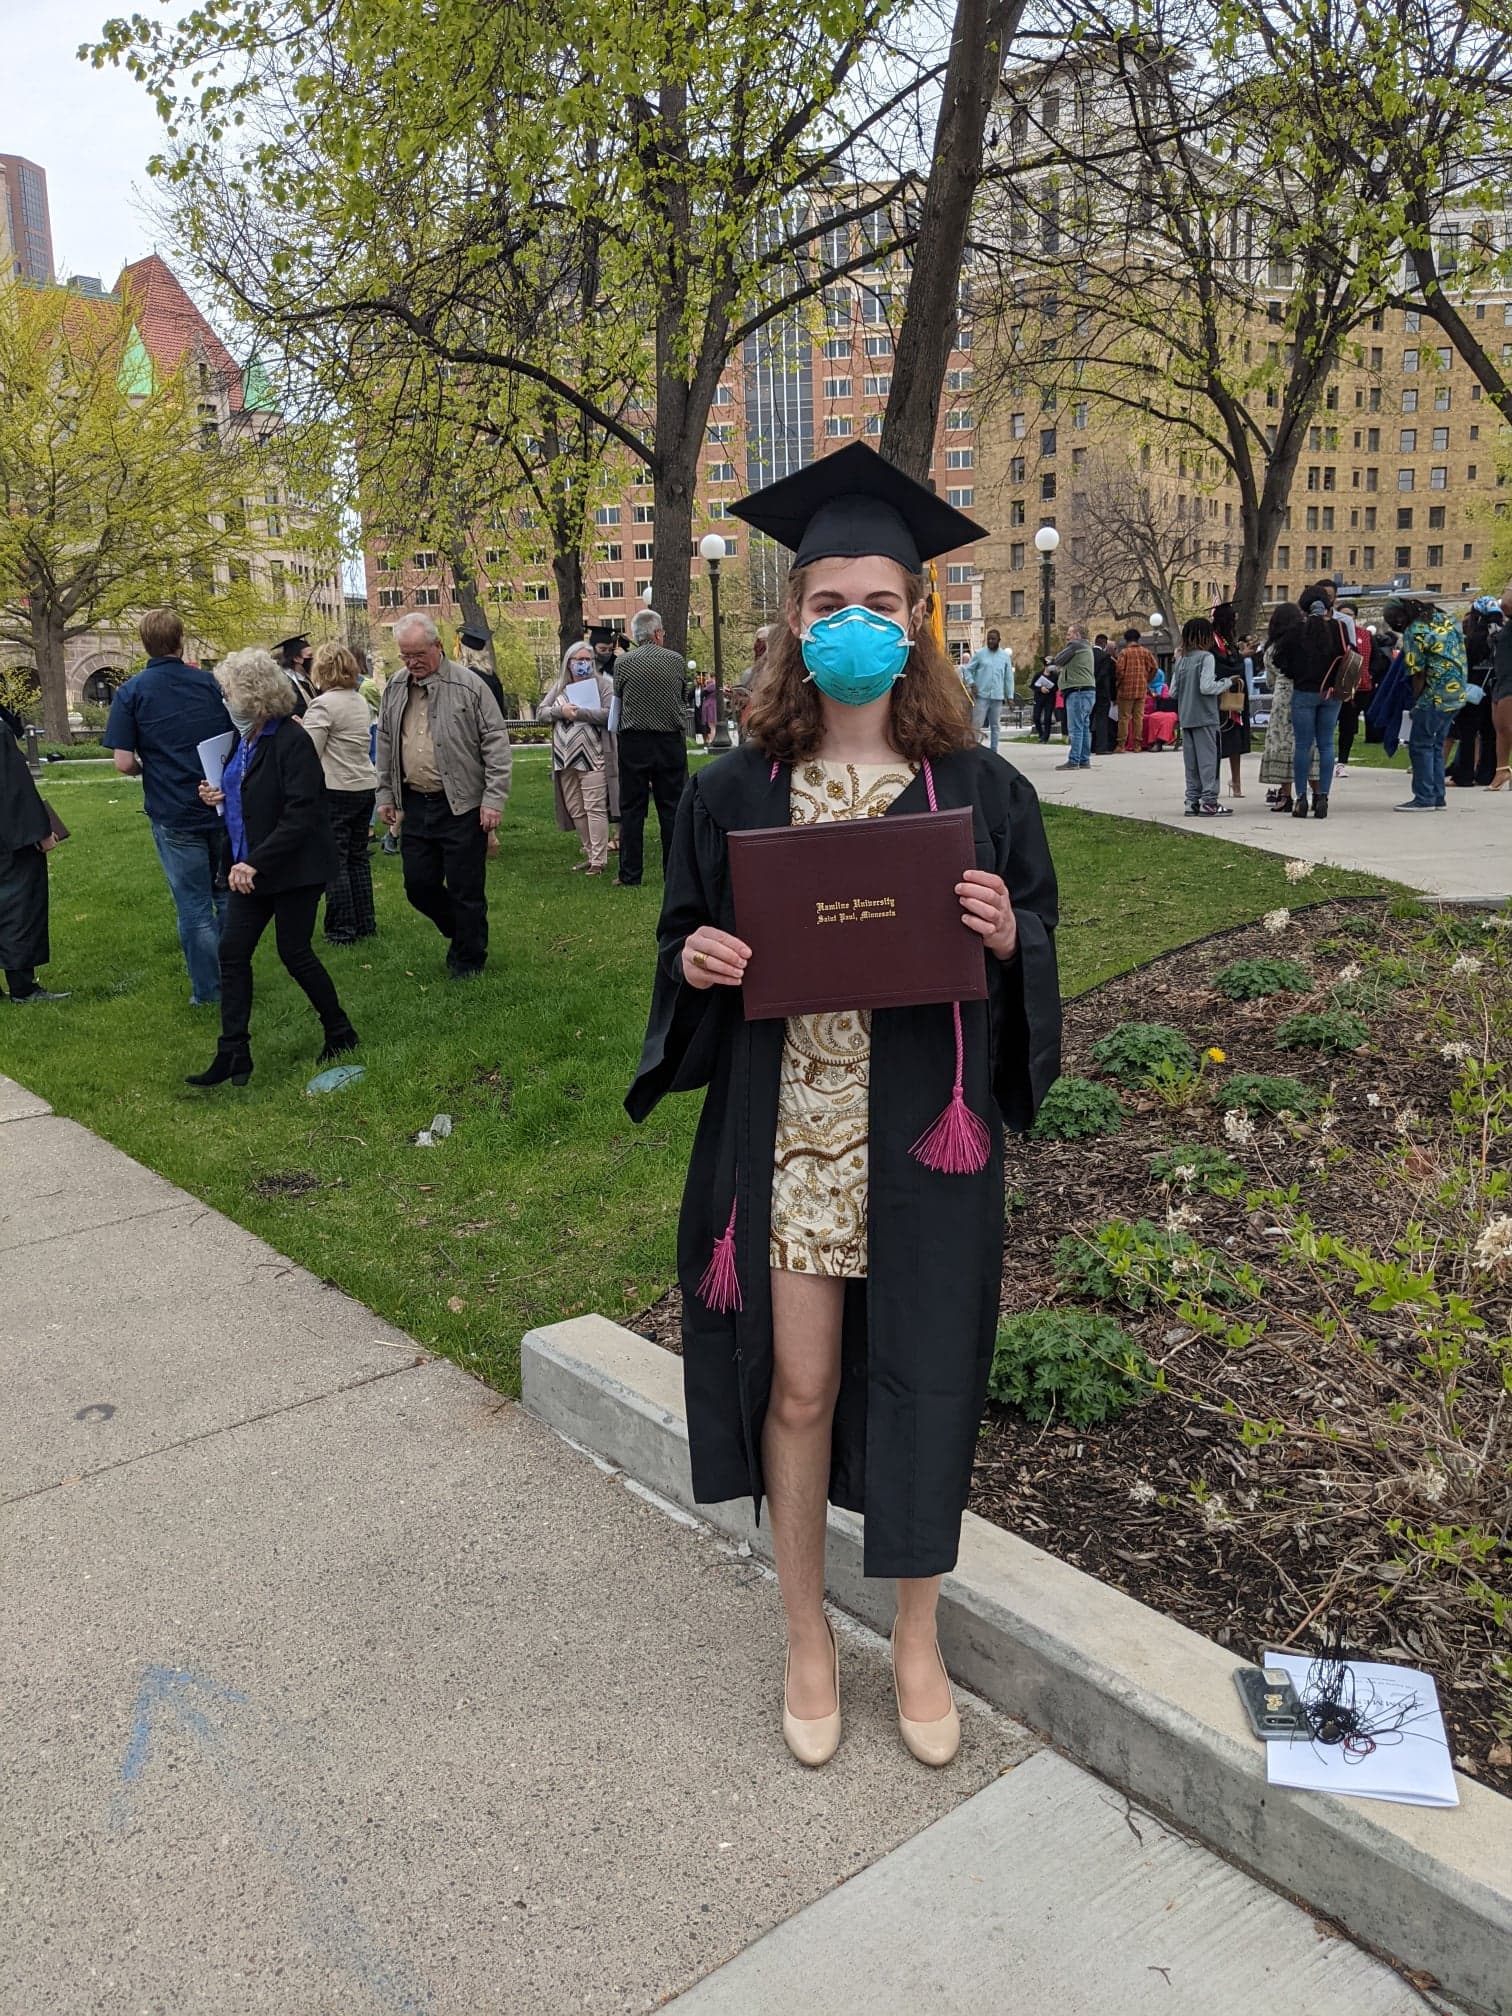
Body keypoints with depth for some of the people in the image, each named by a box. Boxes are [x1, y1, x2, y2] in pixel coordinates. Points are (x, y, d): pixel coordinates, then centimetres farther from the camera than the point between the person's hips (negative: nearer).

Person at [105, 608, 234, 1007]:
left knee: (194, 907, 6)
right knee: (229, 897, 16)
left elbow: (124, 763, -11)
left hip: (174, 815, -2)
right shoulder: (209, 682, 0)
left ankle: (208, 990, 13)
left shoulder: (131, 693, -6)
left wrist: (148, 769, 10)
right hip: (223, 808, 2)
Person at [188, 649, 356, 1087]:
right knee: (232, 953, 3)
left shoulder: (291, 741, -18)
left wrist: (256, 862, -25)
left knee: (294, 953, 1)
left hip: (294, 868, -8)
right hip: (249, 868, 8)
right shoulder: (244, 739, 9)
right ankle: (233, 1053, 7)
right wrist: (221, 797, 0)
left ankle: (340, 1031, 23)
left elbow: (301, 813, -24)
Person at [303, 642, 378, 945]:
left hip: (336, 790, -8)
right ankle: (365, 924, 20)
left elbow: (309, 753, -17)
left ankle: (342, 931, 3)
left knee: (335, 860, 0)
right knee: (358, 857, 15)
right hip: (365, 785, 8)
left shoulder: (322, 705, -14)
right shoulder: (361, 701, 10)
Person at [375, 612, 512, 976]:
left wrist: (494, 799, -13)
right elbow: (385, 745, 17)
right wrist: (385, 795, 15)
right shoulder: (395, 688, 8)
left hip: (462, 806, -5)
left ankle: (469, 957, 19)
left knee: (465, 889, 2)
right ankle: (459, 932, 33)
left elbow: (496, 742, -9)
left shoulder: (468, 685, -8)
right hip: (414, 805, 5)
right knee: (418, 885, 9)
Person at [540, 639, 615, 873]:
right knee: (575, 810, 10)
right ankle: (590, 854, 21)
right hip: (565, 759, 6)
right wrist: (561, 711, -9)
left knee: (594, 808, -8)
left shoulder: (602, 684, 0)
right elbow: (540, 712, 9)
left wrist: (579, 712, -15)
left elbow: (608, 714, -13)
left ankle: (598, 860, -4)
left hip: (592, 758, -6)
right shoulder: (559, 687, 16)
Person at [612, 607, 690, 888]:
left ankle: (630, 875, 6)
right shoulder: (677, 661, -1)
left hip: (634, 743, -1)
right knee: (671, 809, 7)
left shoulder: (623, 663, -4)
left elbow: (619, 700, 6)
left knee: (632, 810, 5)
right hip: (671, 742, 1)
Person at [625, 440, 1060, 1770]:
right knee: (798, 1386, 9)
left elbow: (1037, 957, 6)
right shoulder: (736, 793, 1)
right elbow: (684, 941, 9)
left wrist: (1008, 937, -16)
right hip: (787, 1134, 0)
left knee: (922, 1382, 10)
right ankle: (808, 1634, 34)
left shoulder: (981, 793, 0)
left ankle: (917, 1636, 36)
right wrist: (695, 957, -14)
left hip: (922, 1137, 0)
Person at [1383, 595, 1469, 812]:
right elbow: (1462, 646, 17)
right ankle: (1437, 796, 18)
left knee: (1420, 745, -1)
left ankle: (1424, 798, -3)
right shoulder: (1445, 616, 11)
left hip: (1436, 696, -9)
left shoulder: (1413, 633, -14)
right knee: (1436, 745, 15)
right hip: (1458, 694, 9)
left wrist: (1415, 702, 2)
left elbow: (1418, 674, -11)